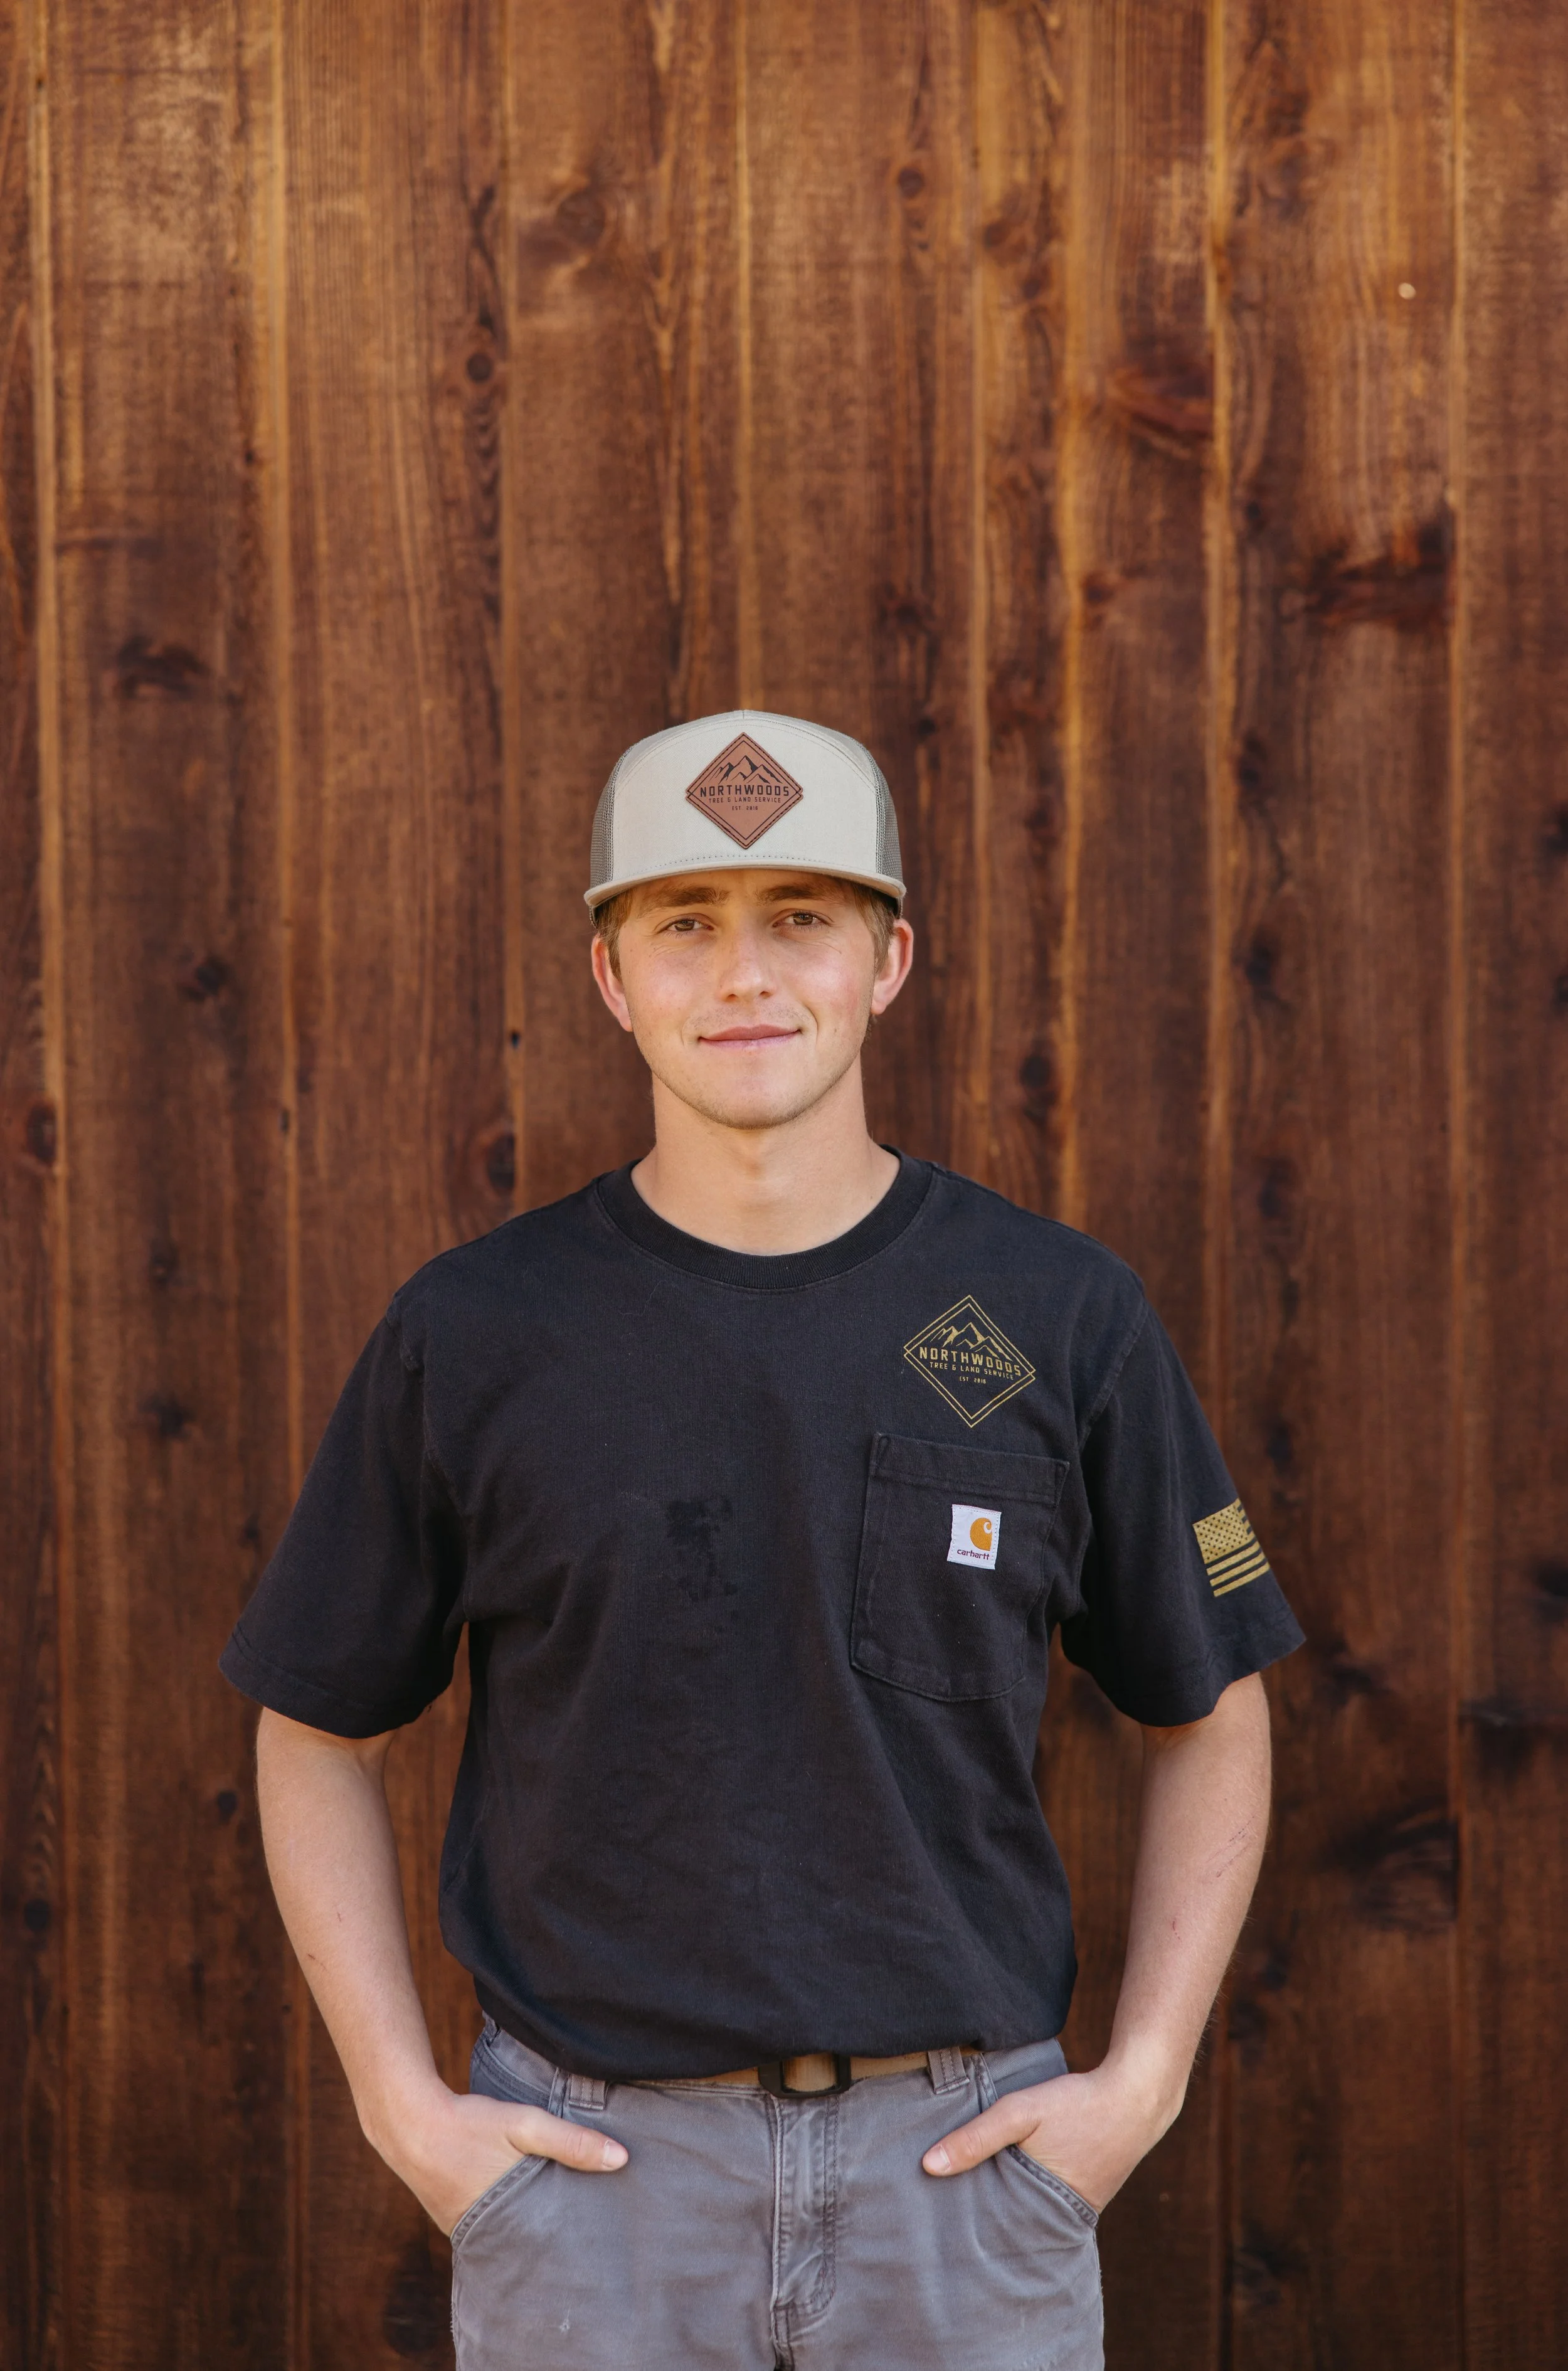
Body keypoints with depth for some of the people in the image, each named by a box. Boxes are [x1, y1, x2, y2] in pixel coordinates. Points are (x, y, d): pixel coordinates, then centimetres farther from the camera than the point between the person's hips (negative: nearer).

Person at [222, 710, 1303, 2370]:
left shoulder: (1062, 1316, -2)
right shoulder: (473, 1332, -3)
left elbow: (1209, 1715, 9)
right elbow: (321, 1735, 8)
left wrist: (1144, 2080, -2)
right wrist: (400, 2106, -2)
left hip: (960, 2155, 1)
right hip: (594, 2159, 0)